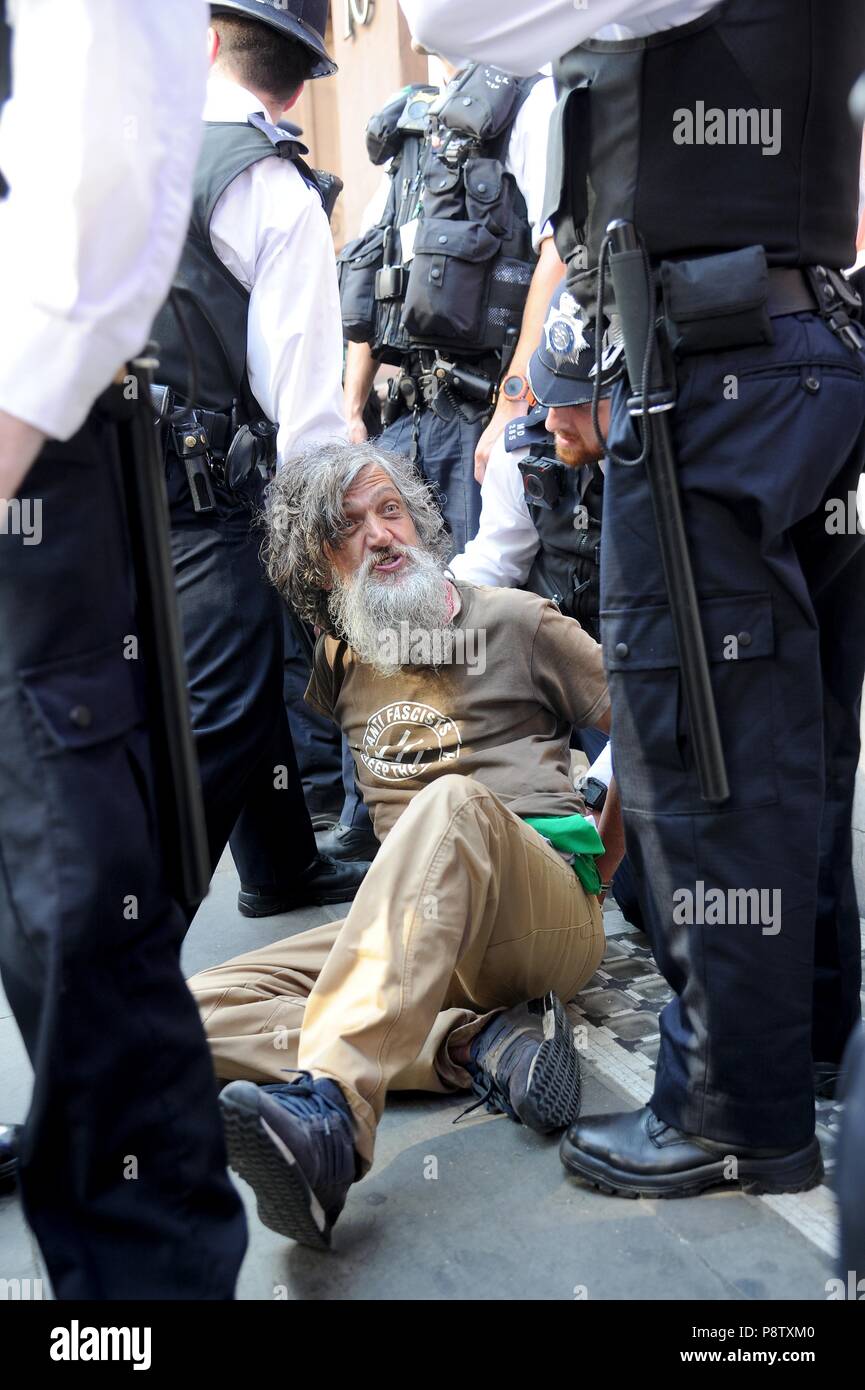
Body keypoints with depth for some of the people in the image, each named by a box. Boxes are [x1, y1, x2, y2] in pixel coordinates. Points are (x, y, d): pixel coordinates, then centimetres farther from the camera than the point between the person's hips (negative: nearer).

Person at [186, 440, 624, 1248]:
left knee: (455, 802, -38)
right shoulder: (341, 662, 17)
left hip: (548, 921, -4)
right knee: (201, 1011, -15)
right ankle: (480, 1044, -27)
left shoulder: (515, 623, 5)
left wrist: (597, 868, 12)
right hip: (420, 932, 5)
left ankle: (329, 1113, -53)